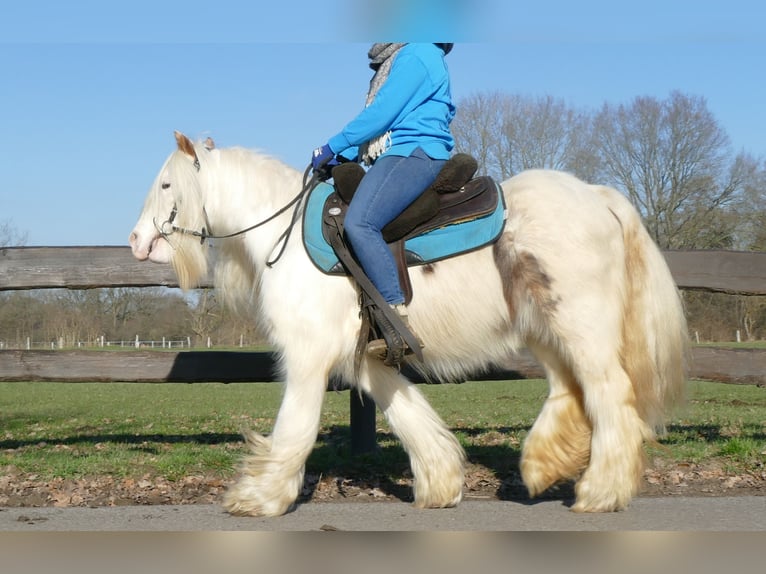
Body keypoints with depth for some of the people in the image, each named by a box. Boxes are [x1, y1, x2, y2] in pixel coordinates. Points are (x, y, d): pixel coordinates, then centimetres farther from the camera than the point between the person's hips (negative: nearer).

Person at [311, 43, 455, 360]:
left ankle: (398, 319, -33)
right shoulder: (398, 61, 26)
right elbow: (382, 120, 26)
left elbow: (381, 114, -12)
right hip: (395, 158, 11)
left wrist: (332, 148, -5)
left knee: (359, 223, -30)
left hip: (414, 153, -11)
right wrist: (342, 155, 16)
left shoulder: (417, 55, -5)